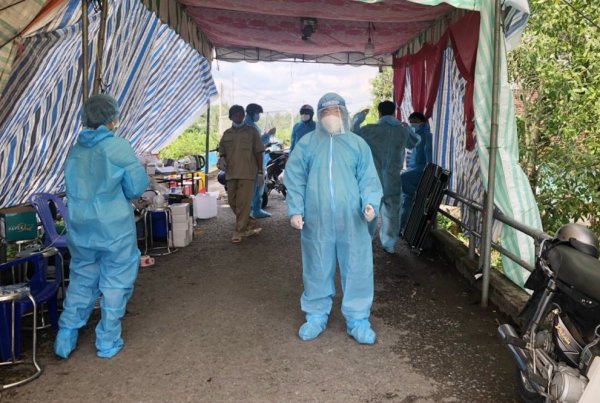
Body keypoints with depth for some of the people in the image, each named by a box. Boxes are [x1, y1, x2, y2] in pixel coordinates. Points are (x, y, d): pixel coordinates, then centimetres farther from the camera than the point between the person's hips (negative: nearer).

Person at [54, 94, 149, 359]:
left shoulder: (76, 148, 3)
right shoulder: (118, 147, -13)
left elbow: (73, 186, 14)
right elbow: (137, 186, -10)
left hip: (79, 225, 5)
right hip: (114, 227, -5)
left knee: (81, 279, 20)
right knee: (115, 282, 9)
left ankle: (66, 335, 20)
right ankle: (108, 342, 17)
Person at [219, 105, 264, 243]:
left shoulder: (251, 131, 5)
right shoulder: (226, 134, 14)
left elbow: (259, 152, 4)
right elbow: (222, 152, 21)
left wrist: (260, 172, -1)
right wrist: (222, 160, -3)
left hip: (247, 173, -4)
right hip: (231, 173, 4)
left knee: (243, 203, -7)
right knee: (232, 202, 7)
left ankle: (239, 231, 1)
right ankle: (246, 225, 25)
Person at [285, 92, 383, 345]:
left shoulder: (358, 143, 7)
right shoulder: (306, 143, 5)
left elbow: (368, 179, 3)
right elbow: (295, 180, 3)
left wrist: (370, 202, -13)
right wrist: (295, 210, -5)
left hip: (352, 220, 1)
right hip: (316, 221, 0)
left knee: (357, 271, 5)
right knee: (317, 270, 11)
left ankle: (357, 320, 20)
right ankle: (316, 316, 28)